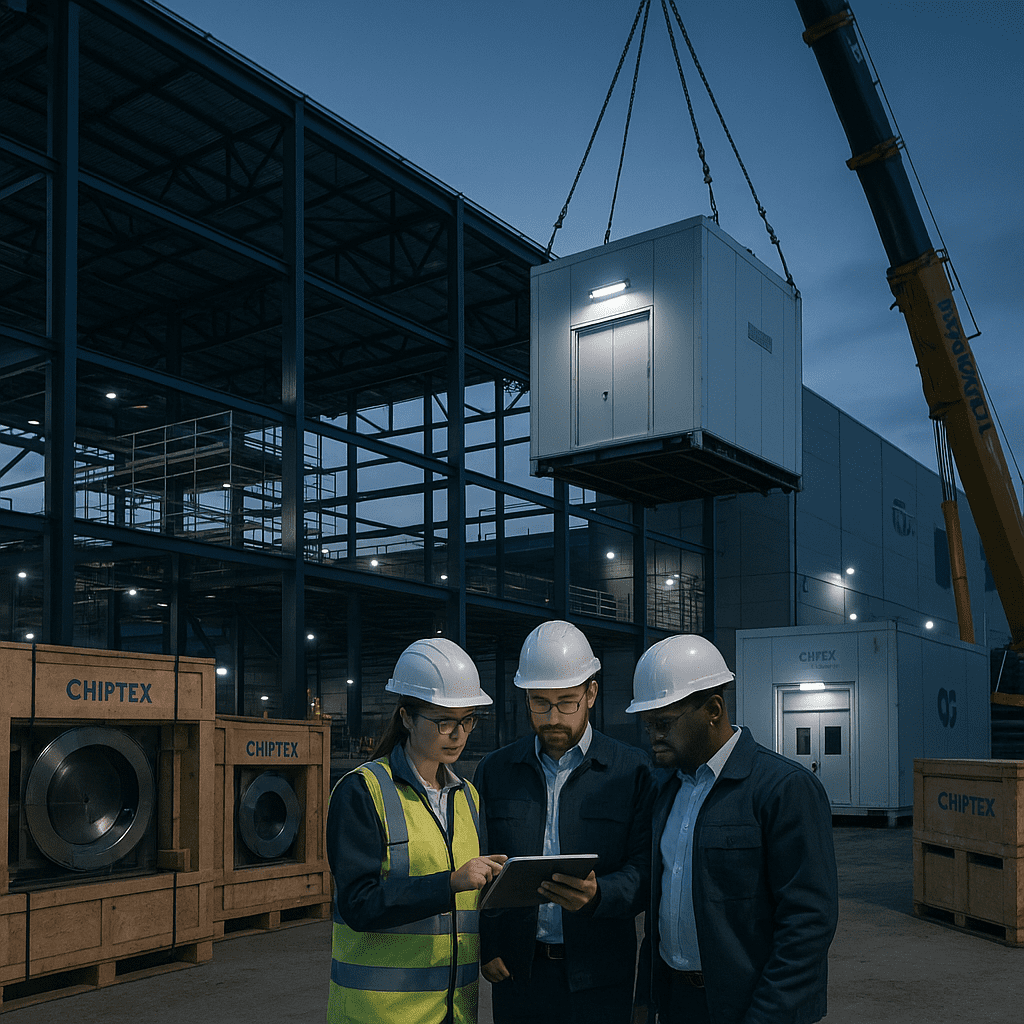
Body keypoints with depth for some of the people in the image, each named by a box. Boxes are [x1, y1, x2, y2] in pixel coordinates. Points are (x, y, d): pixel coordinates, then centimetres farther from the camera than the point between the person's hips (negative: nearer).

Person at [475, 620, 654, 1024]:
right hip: (516, 972, 2)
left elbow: (643, 870, -6)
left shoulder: (633, 769, -2)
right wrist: (486, 947, -4)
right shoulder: (494, 770, 6)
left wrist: (596, 895, -25)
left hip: (597, 979, -2)